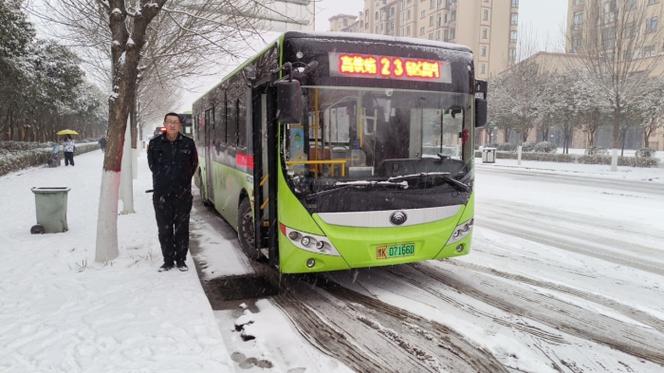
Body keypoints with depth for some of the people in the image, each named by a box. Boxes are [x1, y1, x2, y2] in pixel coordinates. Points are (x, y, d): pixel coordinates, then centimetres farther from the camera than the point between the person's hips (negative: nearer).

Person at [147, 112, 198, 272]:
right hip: (161, 194, 0)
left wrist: (184, 181, 9)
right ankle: (168, 261, 19)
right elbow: (152, 165, 14)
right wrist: (162, 180, 10)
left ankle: (181, 260, 19)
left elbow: (193, 165, 13)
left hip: (183, 194, 0)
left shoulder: (188, 143, 2)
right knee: (164, 229, 6)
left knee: (182, 229, 6)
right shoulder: (155, 143, 2)